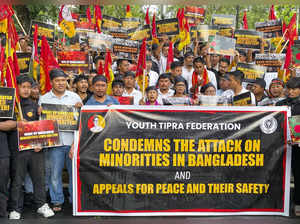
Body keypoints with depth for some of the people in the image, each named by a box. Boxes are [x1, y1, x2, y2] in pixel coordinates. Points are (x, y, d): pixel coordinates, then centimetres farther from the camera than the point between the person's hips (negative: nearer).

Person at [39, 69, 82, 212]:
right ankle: (57, 201, 16)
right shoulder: (44, 99, 7)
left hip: (73, 141, 0)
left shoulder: (75, 97, 9)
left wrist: (79, 108, -8)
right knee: (55, 173, 3)